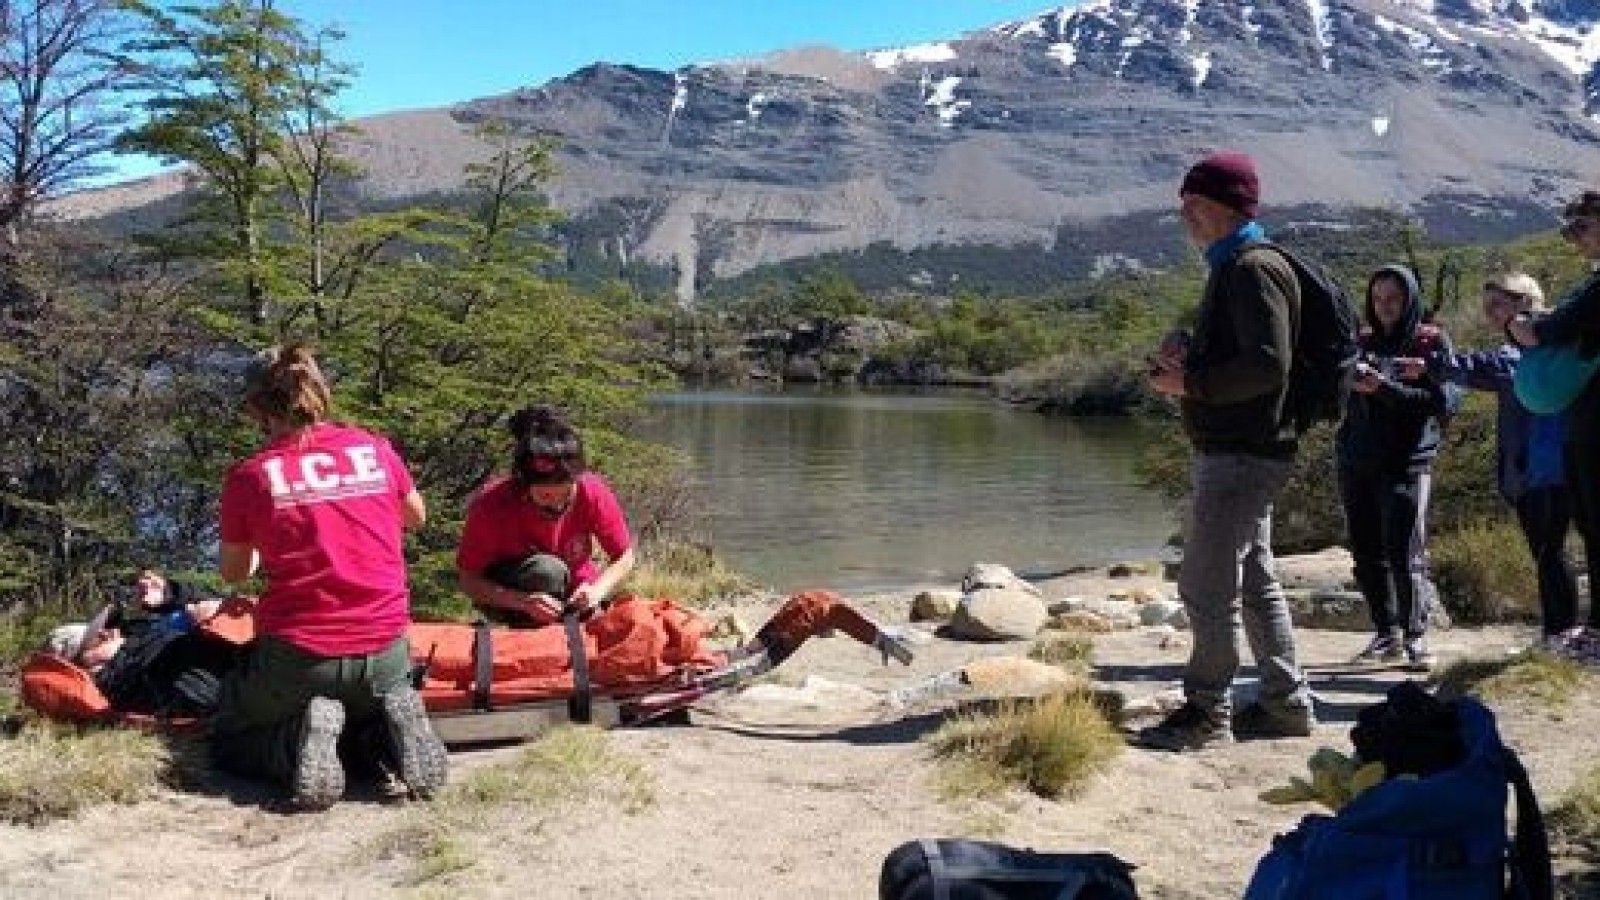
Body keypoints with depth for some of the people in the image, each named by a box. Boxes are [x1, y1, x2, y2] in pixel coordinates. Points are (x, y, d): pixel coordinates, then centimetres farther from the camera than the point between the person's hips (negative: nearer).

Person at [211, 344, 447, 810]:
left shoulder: (249, 476, -3)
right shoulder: (374, 448, 3)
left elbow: (233, 573, 14)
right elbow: (416, 516, 24)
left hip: (297, 657, -3)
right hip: (386, 652, 3)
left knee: (227, 739, 24)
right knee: (379, 707, 35)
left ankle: (301, 736, -8)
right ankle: (391, 726, -1)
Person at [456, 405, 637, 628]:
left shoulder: (593, 492, -22)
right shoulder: (491, 506, -27)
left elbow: (624, 558, -10)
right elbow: (469, 580, -23)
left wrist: (597, 591, -30)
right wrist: (523, 601, -38)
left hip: (574, 596, 3)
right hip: (509, 598, -2)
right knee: (545, 571, -32)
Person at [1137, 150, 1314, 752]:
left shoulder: (1254, 268, -14)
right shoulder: (1231, 267, 19)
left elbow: (1268, 365, -24)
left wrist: (1189, 382, -17)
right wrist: (1187, 354, 7)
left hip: (1241, 456, -11)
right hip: (1232, 451, 11)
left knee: (1207, 585, -6)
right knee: (1255, 582, 15)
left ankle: (1206, 712, 2)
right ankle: (1286, 703, 23)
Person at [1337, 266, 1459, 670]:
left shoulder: (1431, 342, 1)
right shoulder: (1364, 342, 14)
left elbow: (1442, 401, -12)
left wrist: (1384, 387, -21)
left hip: (1406, 463, -5)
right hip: (1356, 462, 5)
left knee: (1405, 554, -10)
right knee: (1366, 554, 5)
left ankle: (1415, 637, -1)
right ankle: (1387, 636, 14)